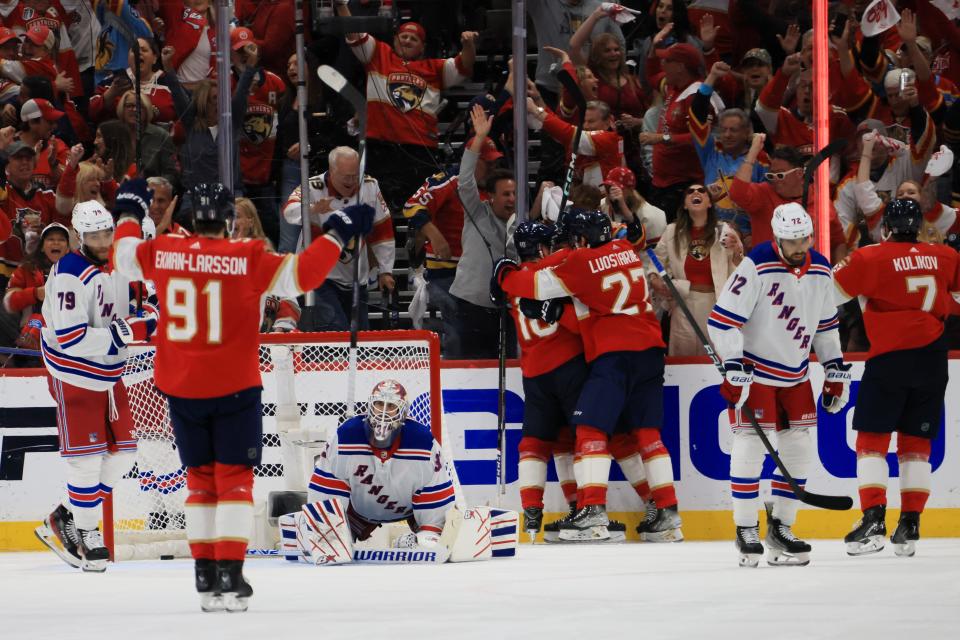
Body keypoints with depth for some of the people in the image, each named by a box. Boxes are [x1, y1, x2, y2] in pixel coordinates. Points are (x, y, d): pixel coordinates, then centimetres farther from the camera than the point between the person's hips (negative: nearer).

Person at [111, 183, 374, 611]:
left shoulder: (162, 253, -2)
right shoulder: (248, 259, -12)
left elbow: (124, 256, 17)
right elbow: (301, 275, -14)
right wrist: (338, 234, -4)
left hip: (181, 390, 3)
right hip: (233, 388, -3)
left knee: (201, 479, 14)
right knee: (234, 479, 2)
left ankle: (206, 579, 11)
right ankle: (229, 576, -7)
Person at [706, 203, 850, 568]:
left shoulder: (821, 271, 0)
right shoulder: (756, 267, -20)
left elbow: (825, 324, 15)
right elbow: (722, 320, -21)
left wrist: (836, 370, 12)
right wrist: (734, 369, -25)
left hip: (795, 374, 6)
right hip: (754, 370, -6)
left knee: (799, 448, 5)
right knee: (750, 445, -10)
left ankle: (780, 527, 16)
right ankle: (746, 531, -2)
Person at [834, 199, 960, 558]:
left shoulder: (871, 258, -6)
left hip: (890, 357, -4)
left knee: (872, 438, 2)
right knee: (916, 444, 11)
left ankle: (873, 521, -12)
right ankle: (909, 527, 8)